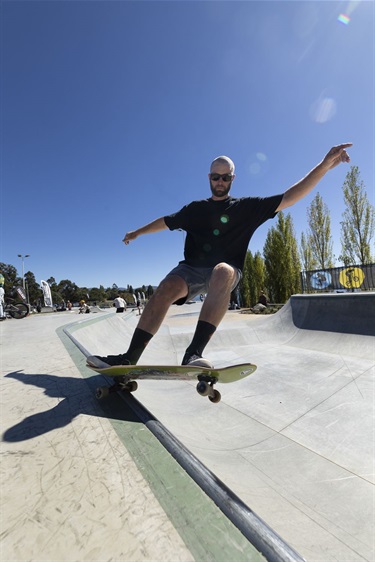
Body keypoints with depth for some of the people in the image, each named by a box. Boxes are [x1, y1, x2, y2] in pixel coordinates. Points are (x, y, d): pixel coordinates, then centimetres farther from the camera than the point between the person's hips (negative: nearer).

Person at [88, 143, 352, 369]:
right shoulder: (195, 208, 17)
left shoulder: (246, 207, 9)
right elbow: (166, 222, 29)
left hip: (224, 271, -2)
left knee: (223, 271, -39)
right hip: (191, 268, 2)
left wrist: (325, 165, -6)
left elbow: (289, 198, 2)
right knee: (165, 289, -29)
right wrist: (138, 232, 35)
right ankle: (130, 357, -27)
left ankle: (194, 353, -46)